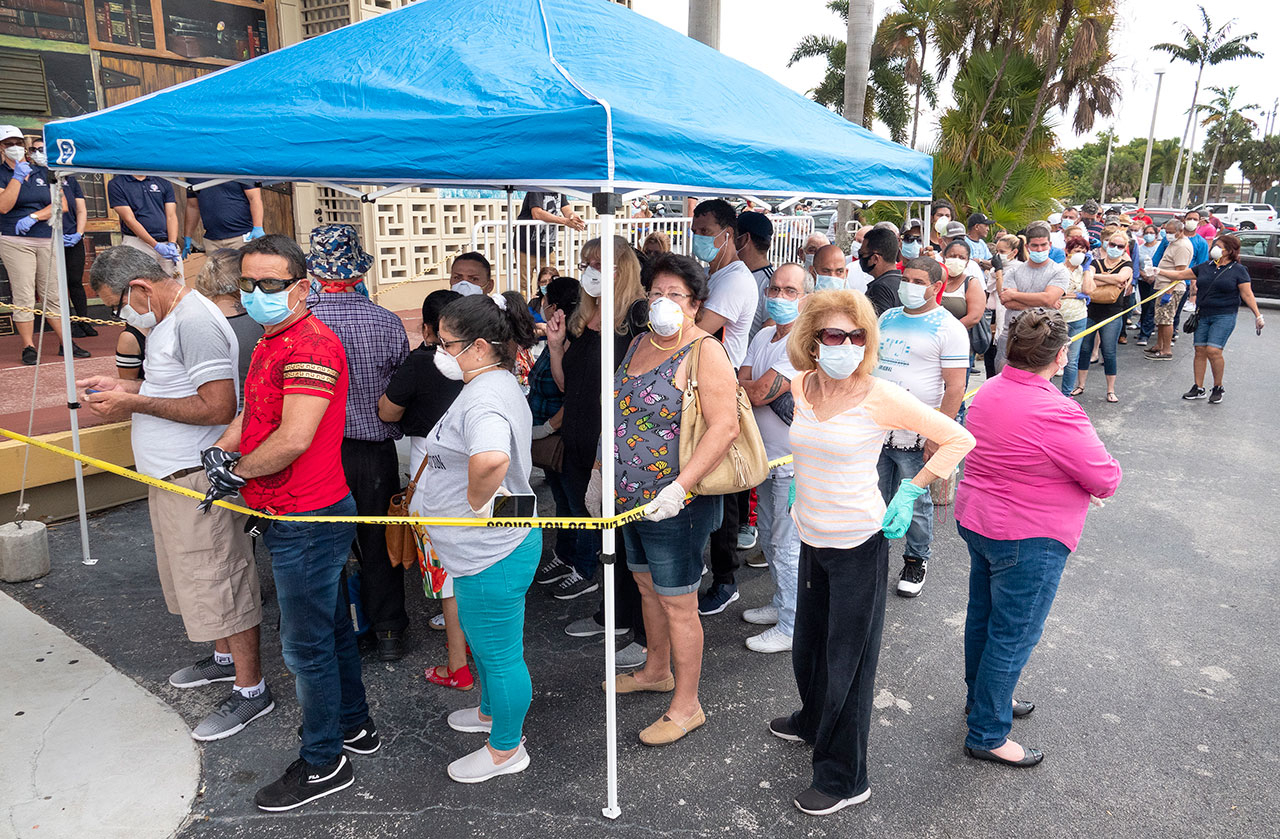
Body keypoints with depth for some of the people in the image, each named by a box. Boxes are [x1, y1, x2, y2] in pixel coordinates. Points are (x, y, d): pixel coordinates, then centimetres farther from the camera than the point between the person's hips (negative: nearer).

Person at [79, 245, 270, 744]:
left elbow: (218, 406, -26)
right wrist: (123, 388, 9)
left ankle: (250, 689, 10)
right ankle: (226, 658, 38)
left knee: (219, 582, -2)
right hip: (172, 475, 11)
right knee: (201, 577, 21)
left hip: (197, 479, -10)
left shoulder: (195, 322, -20)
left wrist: (135, 403, -20)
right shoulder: (171, 318, 13)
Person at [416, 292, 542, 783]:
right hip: (486, 547, 11)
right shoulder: (496, 382, 8)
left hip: (492, 556, -11)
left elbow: (491, 458, -49)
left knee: (500, 652, 9)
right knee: (481, 639, 30)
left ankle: (506, 750, 29)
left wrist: (478, 500, -30)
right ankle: (492, 711, 52)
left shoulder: (485, 398, -27)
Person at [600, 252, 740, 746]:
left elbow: (724, 428, -23)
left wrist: (679, 488, -29)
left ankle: (686, 706, 20)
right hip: (630, 498, 8)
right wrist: (599, 473, 19)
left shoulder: (705, 353, -15)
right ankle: (657, 671, 44)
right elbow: (619, 414, 19)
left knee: (677, 603, 3)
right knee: (648, 587, 23)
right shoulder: (639, 344, 10)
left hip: (675, 506, -8)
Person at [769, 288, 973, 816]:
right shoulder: (801, 386, -2)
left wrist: (910, 492, -13)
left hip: (859, 545, -5)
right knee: (808, 644, 22)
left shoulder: (881, 398, -17)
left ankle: (844, 777, 23)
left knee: (847, 658, 6)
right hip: (811, 539, 6)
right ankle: (814, 720, 51)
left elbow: (960, 440, -10)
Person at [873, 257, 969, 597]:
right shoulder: (888, 318, 11)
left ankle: (916, 560, 27)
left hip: (915, 436, -5)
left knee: (915, 504, 8)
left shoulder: (949, 328, -7)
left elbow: (955, 387, -12)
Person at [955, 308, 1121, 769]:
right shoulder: (1055, 413, -26)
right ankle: (987, 734, 18)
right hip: (1027, 540, -9)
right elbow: (1106, 480, -18)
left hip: (976, 520, 9)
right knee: (1013, 636, 5)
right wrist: (1105, 470, 4)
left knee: (983, 615, 23)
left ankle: (981, 696, 43)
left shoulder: (989, 391, 1)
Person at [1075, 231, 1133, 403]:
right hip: (1090, 311, 2)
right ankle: (1080, 386, 19)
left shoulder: (1126, 265, 3)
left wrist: (1096, 276, -14)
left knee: (1109, 353, 0)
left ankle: (1111, 390, 10)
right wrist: (1111, 281, -16)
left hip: (1112, 315, -2)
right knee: (1084, 349, 7)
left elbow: (1121, 277, -21)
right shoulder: (1096, 262, 6)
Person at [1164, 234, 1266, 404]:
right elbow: (1180, 275, 15)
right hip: (1203, 315, 5)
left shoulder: (1238, 270, -1)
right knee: (1200, 351, 3)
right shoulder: (1205, 267, 11)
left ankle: (1218, 387, 3)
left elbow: (1247, 295, -2)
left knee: (1213, 350, -14)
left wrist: (1258, 316, -5)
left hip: (1224, 316, -5)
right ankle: (1198, 388, 11)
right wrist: (1158, 271, 8)